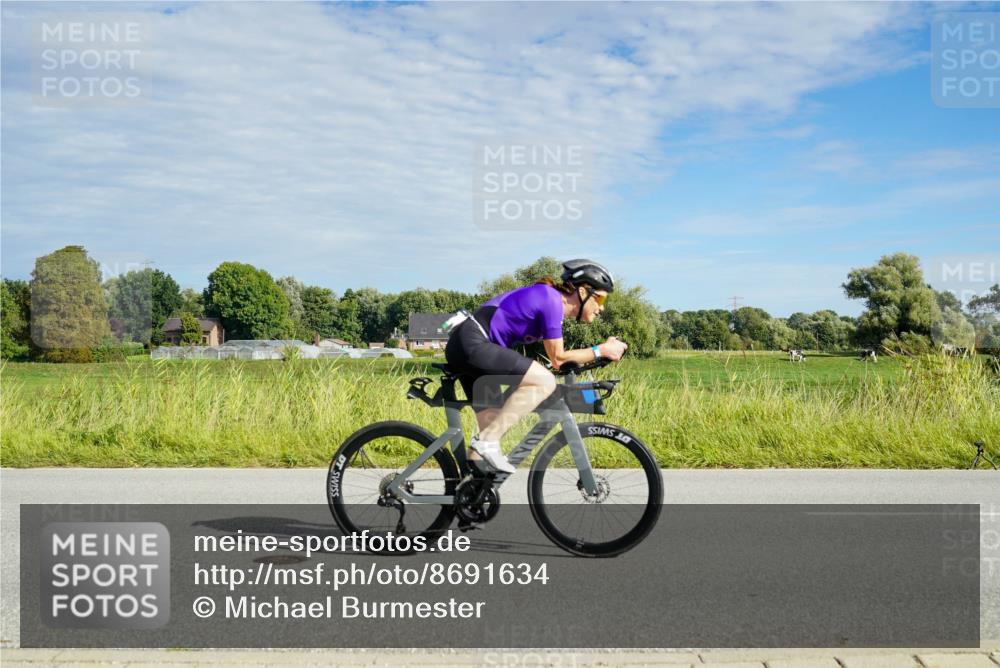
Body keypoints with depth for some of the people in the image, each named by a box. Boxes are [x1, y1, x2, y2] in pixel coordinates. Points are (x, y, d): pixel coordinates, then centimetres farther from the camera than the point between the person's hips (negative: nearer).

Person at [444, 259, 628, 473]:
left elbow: (556, 355, 20)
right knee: (544, 382, -19)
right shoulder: (552, 300, -12)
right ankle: (488, 440, -16)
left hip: (464, 347, 10)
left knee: (493, 426, 11)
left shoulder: (550, 298, 17)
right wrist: (601, 350, -2)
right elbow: (557, 358, -7)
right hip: (471, 344, -10)